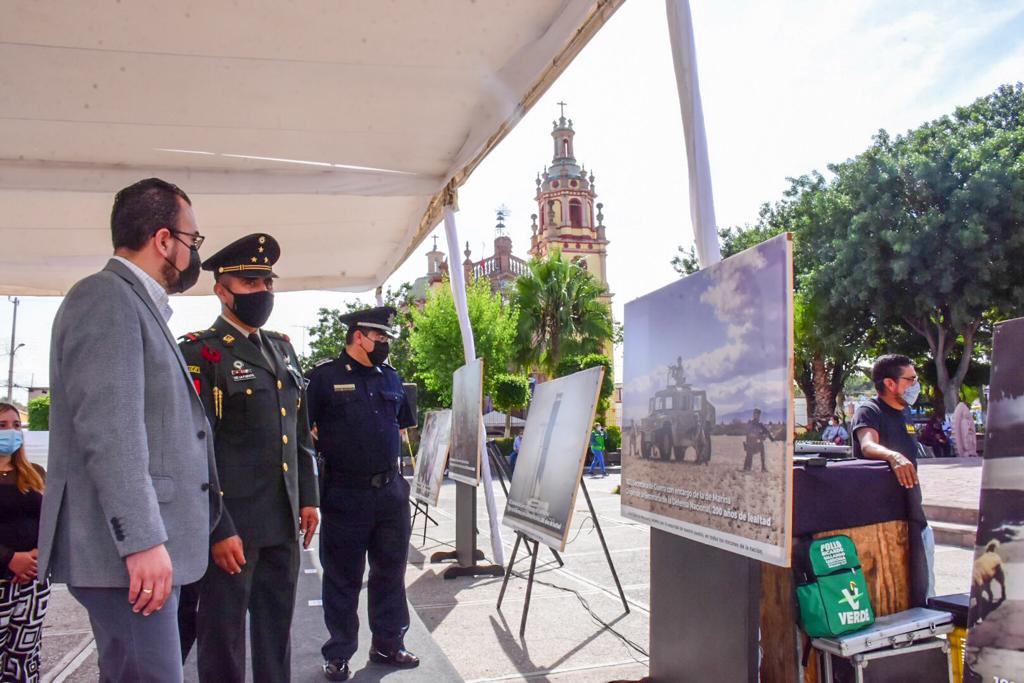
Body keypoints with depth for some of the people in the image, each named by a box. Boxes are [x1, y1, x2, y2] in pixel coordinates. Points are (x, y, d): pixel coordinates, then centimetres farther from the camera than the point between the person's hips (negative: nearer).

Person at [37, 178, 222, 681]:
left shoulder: (137, 304, 18)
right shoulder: (106, 298, -11)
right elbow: (108, 429, -20)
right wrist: (142, 540, -23)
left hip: (147, 542, 10)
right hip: (127, 549, -10)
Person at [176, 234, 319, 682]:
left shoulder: (283, 349, 13)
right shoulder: (199, 353, -8)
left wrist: (308, 498, 13)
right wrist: (218, 530, -16)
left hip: (284, 523, 6)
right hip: (230, 525, -6)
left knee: (276, 634, 17)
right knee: (223, 637, 7)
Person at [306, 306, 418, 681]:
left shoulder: (390, 376, 11)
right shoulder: (325, 376, -5)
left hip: (391, 491, 5)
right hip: (345, 493, -5)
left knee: (390, 572, 14)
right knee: (343, 577, 8)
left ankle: (388, 644, 29)